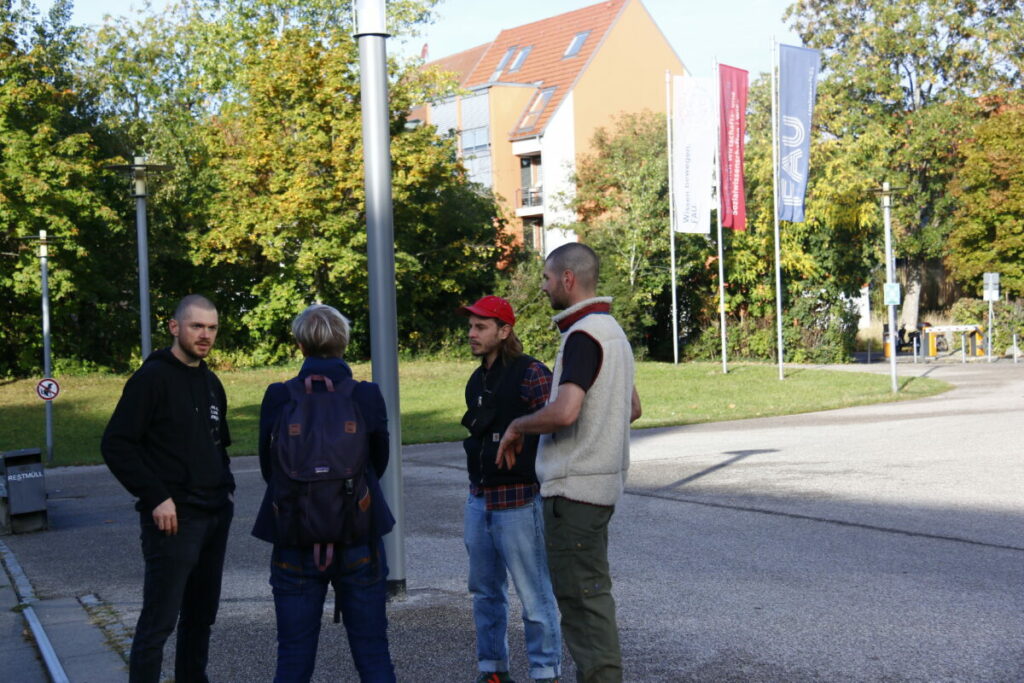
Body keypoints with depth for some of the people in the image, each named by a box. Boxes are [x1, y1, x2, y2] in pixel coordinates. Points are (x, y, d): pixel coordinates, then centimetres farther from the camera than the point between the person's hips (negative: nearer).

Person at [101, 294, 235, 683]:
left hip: (215, 517, 8)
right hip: (174, 519, -8)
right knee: (159, 621, -5)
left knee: (201, 617, 14)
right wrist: (156, 497, -18)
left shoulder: (211, 383, 15)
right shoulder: (153, 378, -9)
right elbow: (115, 445, -13)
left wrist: (226, 488, 10)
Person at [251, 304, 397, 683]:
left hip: (295, 543, 0)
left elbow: (268, 468, 4)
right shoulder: (368, 396, -8)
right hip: (360, 540, 0)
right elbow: (379, 465, 6)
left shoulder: (278, 398, -9)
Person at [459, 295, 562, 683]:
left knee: (534, 596, -1)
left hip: (518, 501, -8)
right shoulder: (477, 381, 13)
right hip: (479, 500, 8)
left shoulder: (530, 374, -12)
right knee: (485, 592, 15)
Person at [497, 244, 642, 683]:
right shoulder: (611, 330, 13)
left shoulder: (583, 335, -18)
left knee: (580, 596, -4)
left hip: (574, 486, -10)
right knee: (591, 590, 17)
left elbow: (564, 411, -30)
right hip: (599, 481, 10)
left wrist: (518, 426, -13)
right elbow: (632, 408, 22)